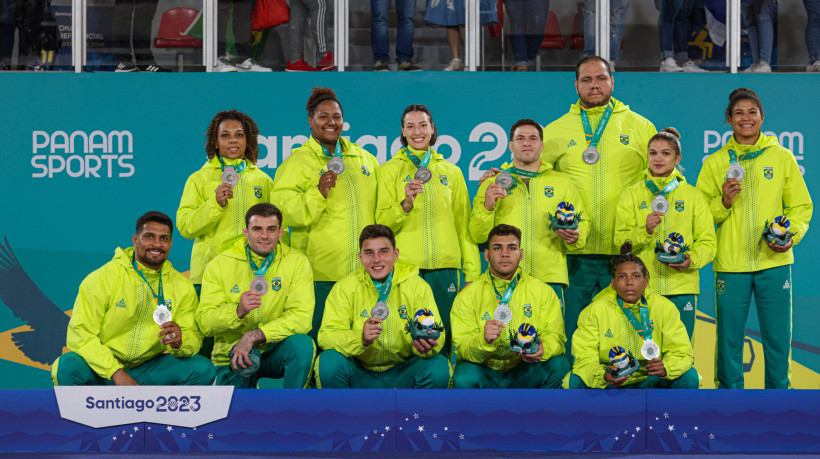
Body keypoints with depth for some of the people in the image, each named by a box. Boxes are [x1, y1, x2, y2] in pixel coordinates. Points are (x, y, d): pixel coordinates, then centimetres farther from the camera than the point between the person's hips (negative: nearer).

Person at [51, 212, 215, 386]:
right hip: (103, 368, -3)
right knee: (68, 368, -34)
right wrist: (116, 372, -26)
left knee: (203, 369, -18)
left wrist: (179, 342, -26)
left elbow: (194, 338, 0)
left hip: (148, 368, 3)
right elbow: (80, 334, -15)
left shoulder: (182, 287, 2)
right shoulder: (103, 278, -10)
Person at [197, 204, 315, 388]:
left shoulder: (297, 262, -4)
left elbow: (302, 316, -16)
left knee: (302, 344, -30)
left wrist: (254, 335, -25)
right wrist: (238, 311, -29)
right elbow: (204, 322, -8)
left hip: (275, 351, 0)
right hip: (231, 355, 1)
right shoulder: (220, 265, -3)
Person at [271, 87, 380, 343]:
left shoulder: (365, 159, 16)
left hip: (365, 273, 5)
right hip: (319, 274, -5)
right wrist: (318, 193, -22)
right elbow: (283, 211, -11)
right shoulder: (297, 161, 0)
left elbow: (380, 210, 26)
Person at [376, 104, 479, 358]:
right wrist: (405, 204, -18)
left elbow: (464, 225, 15)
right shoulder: (391, 170, 9)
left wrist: (472, 273, 8)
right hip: (405, 266, -2)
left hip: (445, 267, 2)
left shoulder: (452, 172, 15)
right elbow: (382, 222, 2)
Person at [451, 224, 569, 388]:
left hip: (526, 374, 2)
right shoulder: (468, 295, -2)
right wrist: (484, 341, -32)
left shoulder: (542, 291, 4)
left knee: (560, 365, -26)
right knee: (465, 378, -34)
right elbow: (462, 349, -8)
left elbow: (554, 336, -2)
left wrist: (543, 349, -27)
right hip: (486, 372, -2)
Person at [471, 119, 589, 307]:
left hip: (550, 278, 1)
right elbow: (478, 236, 9)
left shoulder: (563, 182, 17)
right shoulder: (493, 183, 13)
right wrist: (487, 207, -9)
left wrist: (574, 237, -4)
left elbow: (582, 223, 18)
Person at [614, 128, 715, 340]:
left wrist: (691, 260, -13)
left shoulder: (693, 196, 11)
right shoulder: (631, 195, 9)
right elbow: (620, 240, 1)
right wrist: (644, 231, -18)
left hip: (682, 289, 0)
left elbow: (707, 242, 7)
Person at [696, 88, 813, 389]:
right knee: (729, 338, 4)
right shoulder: (714, 163, 6)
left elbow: (801, 206, 10)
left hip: (774, 262, 0)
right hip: (730, 264, 0)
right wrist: (723, 202, -12)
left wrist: (791, 235, -7)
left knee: (778, 336, 3)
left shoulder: (782, 158, 6)